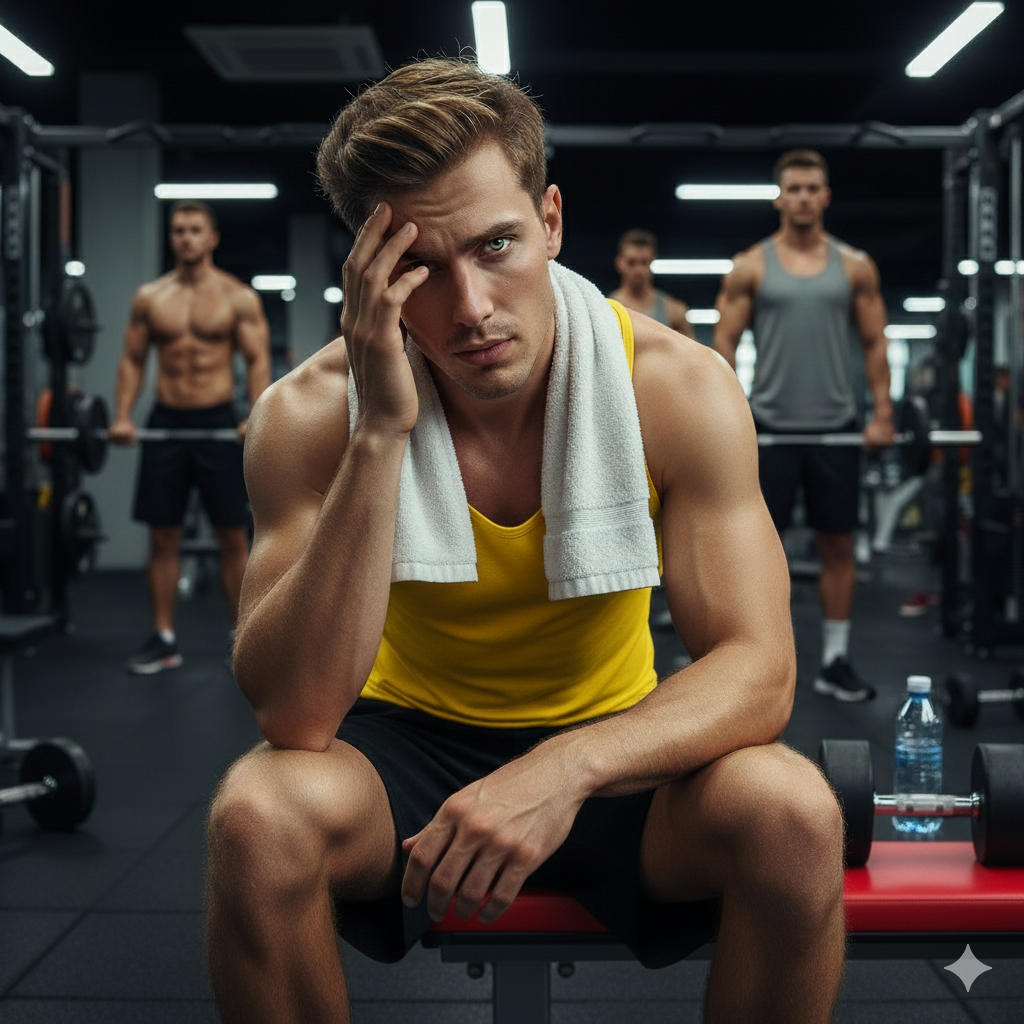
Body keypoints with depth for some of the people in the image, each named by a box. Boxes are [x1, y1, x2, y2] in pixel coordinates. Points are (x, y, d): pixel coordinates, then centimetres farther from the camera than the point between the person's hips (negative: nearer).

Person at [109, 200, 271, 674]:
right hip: (165, 421, 3)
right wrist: (123, 416, -5)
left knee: (233, 537, 0)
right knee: (162, 536, 4)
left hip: (218, 421, -3)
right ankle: (164, 640, 12)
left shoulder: (238, 297, 0)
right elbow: (133, 359, 9)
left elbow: (258, 360, -4)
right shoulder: (149, 297, 8)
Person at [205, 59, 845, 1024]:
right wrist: (382, 432, -34)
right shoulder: (308, 413, -16)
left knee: (793, 814, -30)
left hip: (608, 745, 1)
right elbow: (295, 714, -26)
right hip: (408, 745, 0)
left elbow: (757, 669, -20)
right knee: (258, 814, -32)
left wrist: (567, 767, -39)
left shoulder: (680, 387, -15)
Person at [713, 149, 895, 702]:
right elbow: (724, 342, 1)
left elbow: (875, 342, 6)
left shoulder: (855, 266, 6)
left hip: (836, 427, 2)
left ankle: (835, 661, 15)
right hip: (769, 426, -1)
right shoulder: (750, 266, 2)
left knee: (837, 545, 6)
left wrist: (882, 414, -2)